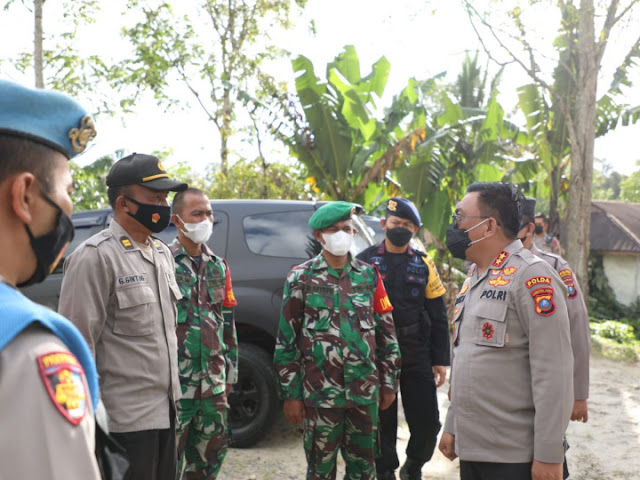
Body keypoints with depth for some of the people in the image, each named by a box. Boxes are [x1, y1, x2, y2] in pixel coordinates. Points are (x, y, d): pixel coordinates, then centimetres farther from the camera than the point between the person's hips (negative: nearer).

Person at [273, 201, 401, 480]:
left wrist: (389, 382, 7)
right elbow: (286, 341, -1)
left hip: (365, 392, 2)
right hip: (320, 393, -2)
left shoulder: (369, 275, 6)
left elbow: (386, 333, 9)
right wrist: (290, 394, -4)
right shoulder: (301, 278, -1)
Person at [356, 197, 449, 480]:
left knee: (427, 422, 3)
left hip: (417, 356, 2)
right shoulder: (365, 261, 1)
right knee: (383, 421, 8)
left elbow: (438, 317, 8)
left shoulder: (424, 265, 8)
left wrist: (440, 360, 3)